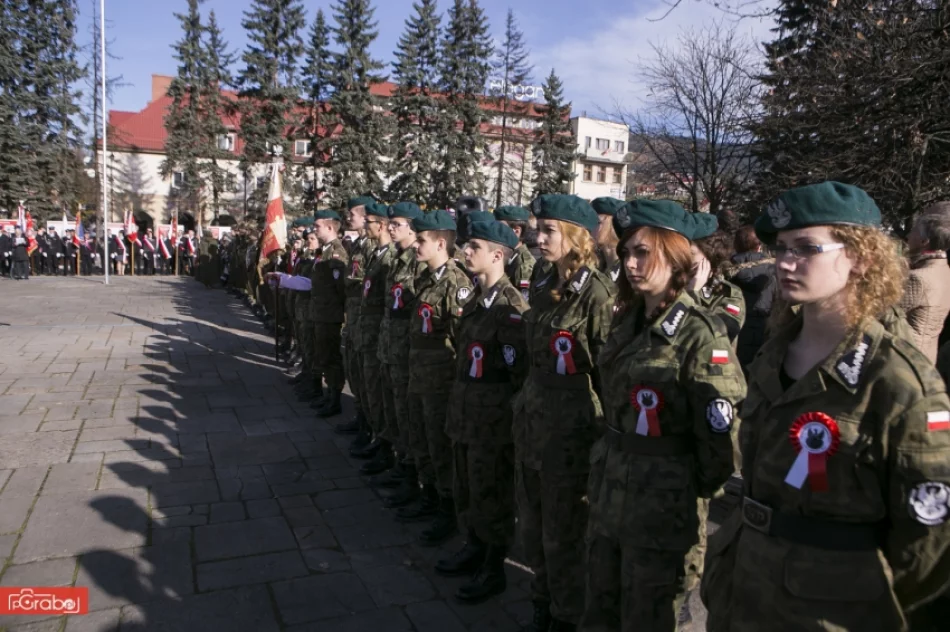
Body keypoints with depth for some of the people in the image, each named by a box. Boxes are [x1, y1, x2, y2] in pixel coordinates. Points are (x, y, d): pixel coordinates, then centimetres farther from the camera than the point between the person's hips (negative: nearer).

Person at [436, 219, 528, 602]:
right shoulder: (477, 298, 10)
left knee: (491, 492, 5)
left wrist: (506, 410, -12)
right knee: (466, 487, 19)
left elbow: (521, 369, -18)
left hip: (494, 415, -8)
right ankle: (475, 549, 38)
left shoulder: (511, 305, -18)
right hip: (466, 407, 8)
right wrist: (460, 401, 16)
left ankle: (494, 570, 22)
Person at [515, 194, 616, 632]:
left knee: (563, 529, 10)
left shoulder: (597, 293, -16)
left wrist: (602, 431, -12)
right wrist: (524, 405, 17)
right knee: (533, 522, 20)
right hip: (533, 418, 7)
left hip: (571, 427, -7)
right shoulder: (544, 287, 7)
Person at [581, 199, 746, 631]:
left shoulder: (700, 335, -18)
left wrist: (702, 500, -9)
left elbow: (720, 434, -18)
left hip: (663, 505, -7)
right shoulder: (628, 321, 6)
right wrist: (602, 471, 16)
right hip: (610, 493, 7)